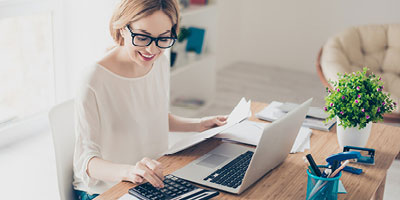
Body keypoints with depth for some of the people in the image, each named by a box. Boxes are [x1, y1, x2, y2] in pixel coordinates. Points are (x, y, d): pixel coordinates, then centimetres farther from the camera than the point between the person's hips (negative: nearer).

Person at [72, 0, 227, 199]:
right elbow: (85, 160, -22)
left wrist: (198, 124, 7)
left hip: (154, 181, 7)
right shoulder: (95, 82, -23)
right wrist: (128, 171, -39)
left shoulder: (161, 62, 0)